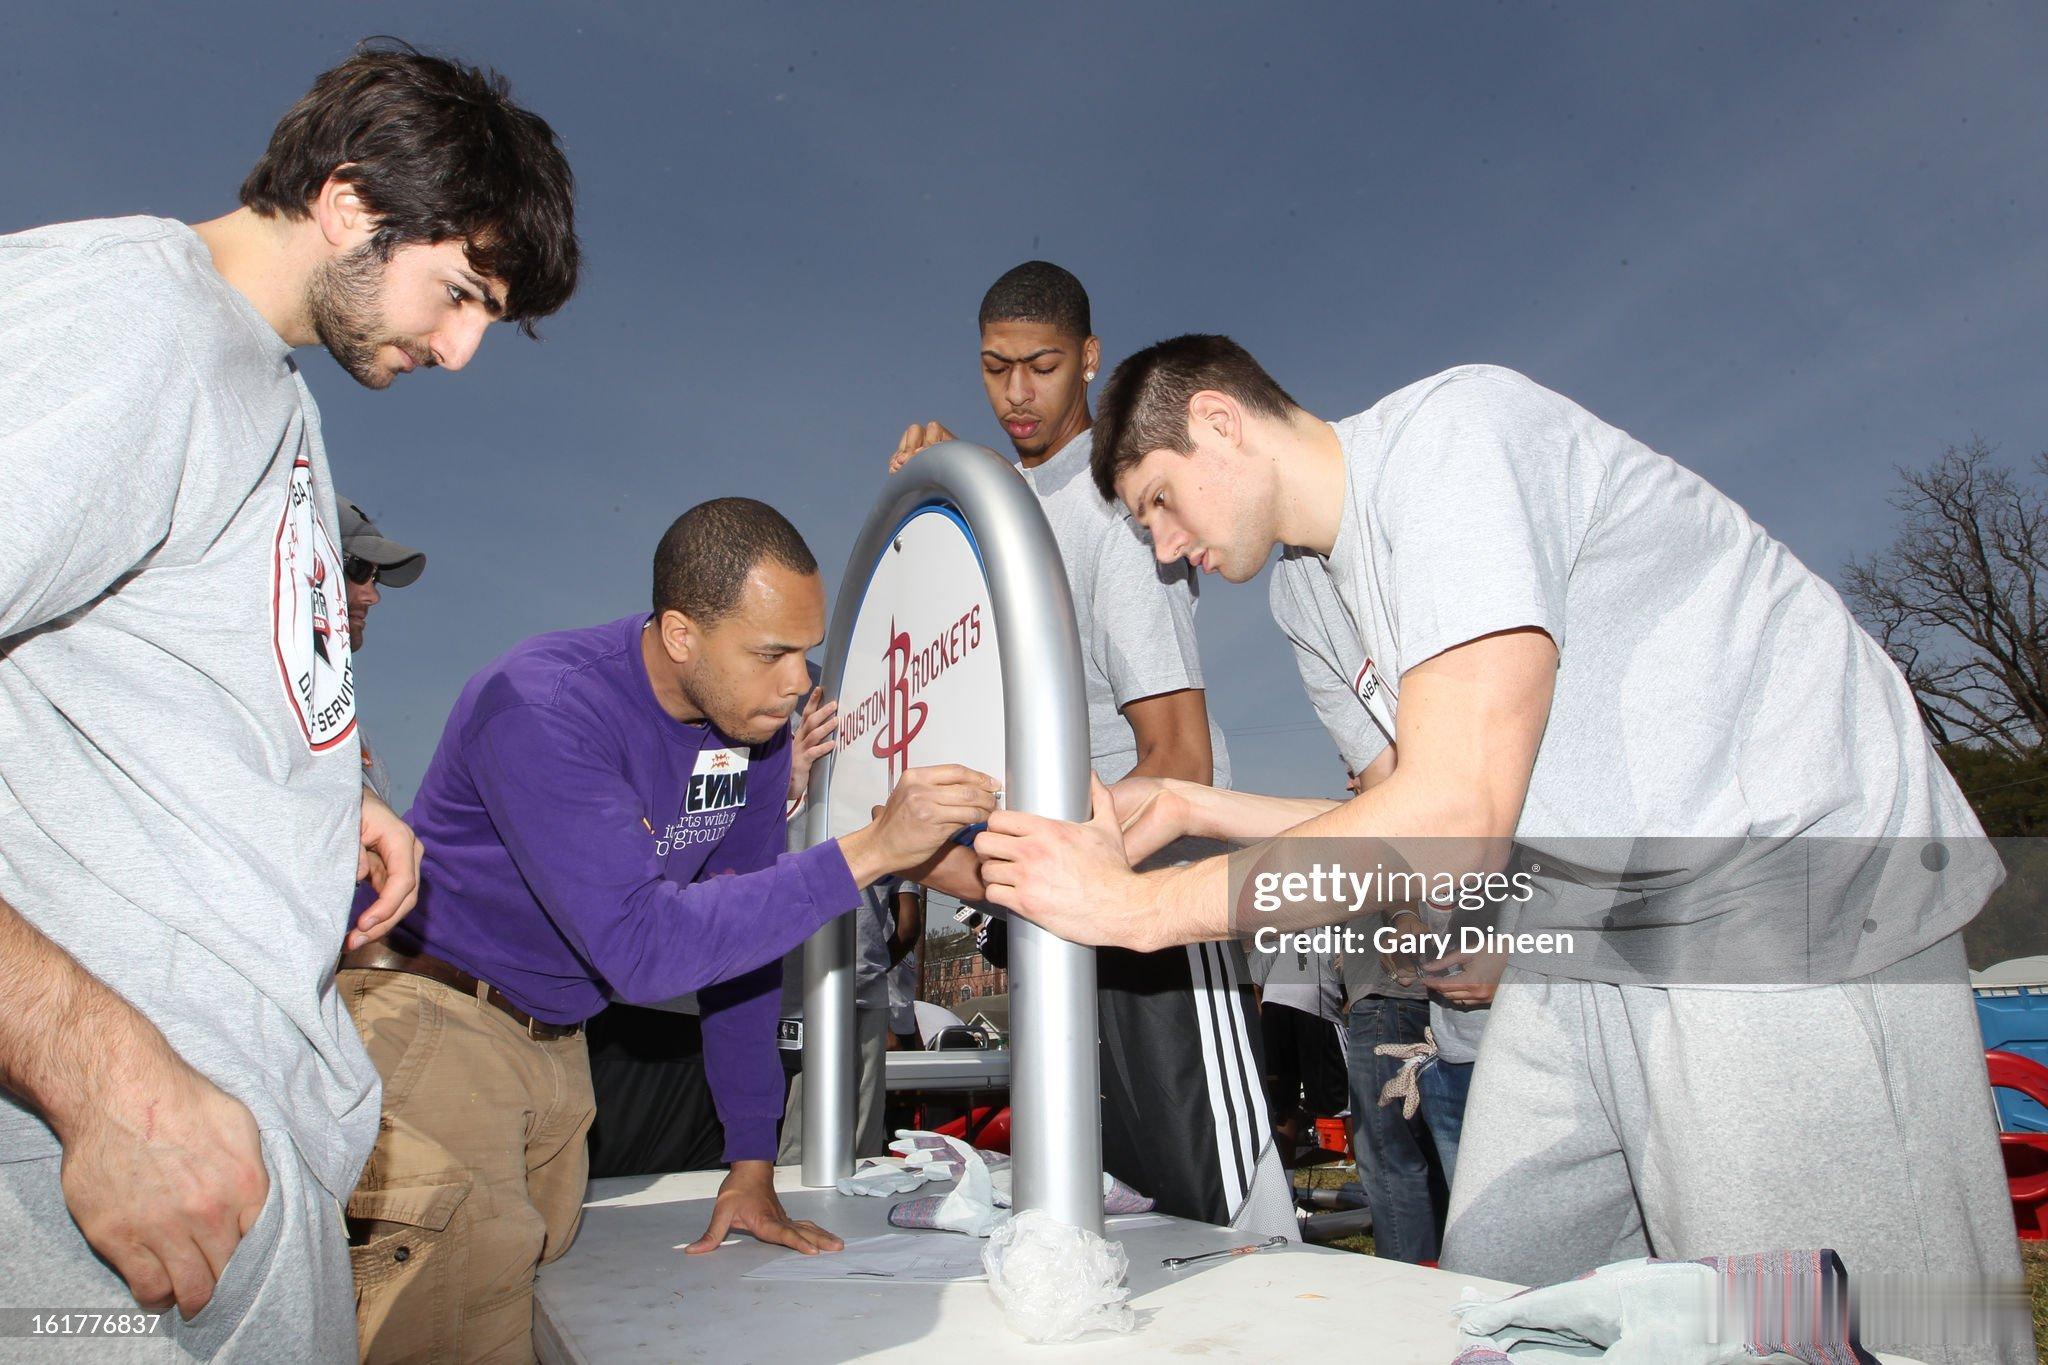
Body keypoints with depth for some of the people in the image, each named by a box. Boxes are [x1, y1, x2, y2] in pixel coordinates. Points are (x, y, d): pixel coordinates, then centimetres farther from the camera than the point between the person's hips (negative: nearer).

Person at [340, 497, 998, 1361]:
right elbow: (639, 948, -36)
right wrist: (868, 852, -38)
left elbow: (740, 928, 2)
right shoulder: (544, 707, -28)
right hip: (430, 1020, -6)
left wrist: (752, 1160, 2)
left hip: (552, 1038, 7)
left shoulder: (755, 719, -5)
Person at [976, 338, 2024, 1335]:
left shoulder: (1452, 428, -17)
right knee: (1487, 1304, 8)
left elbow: (1453, 817, -27)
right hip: (1592, 925, 9)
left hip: (1797, 907, -8)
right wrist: (1192, 809, 11)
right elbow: (1418, 816, 17)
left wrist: (1135, 905, -21)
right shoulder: (1350, 567, 12)